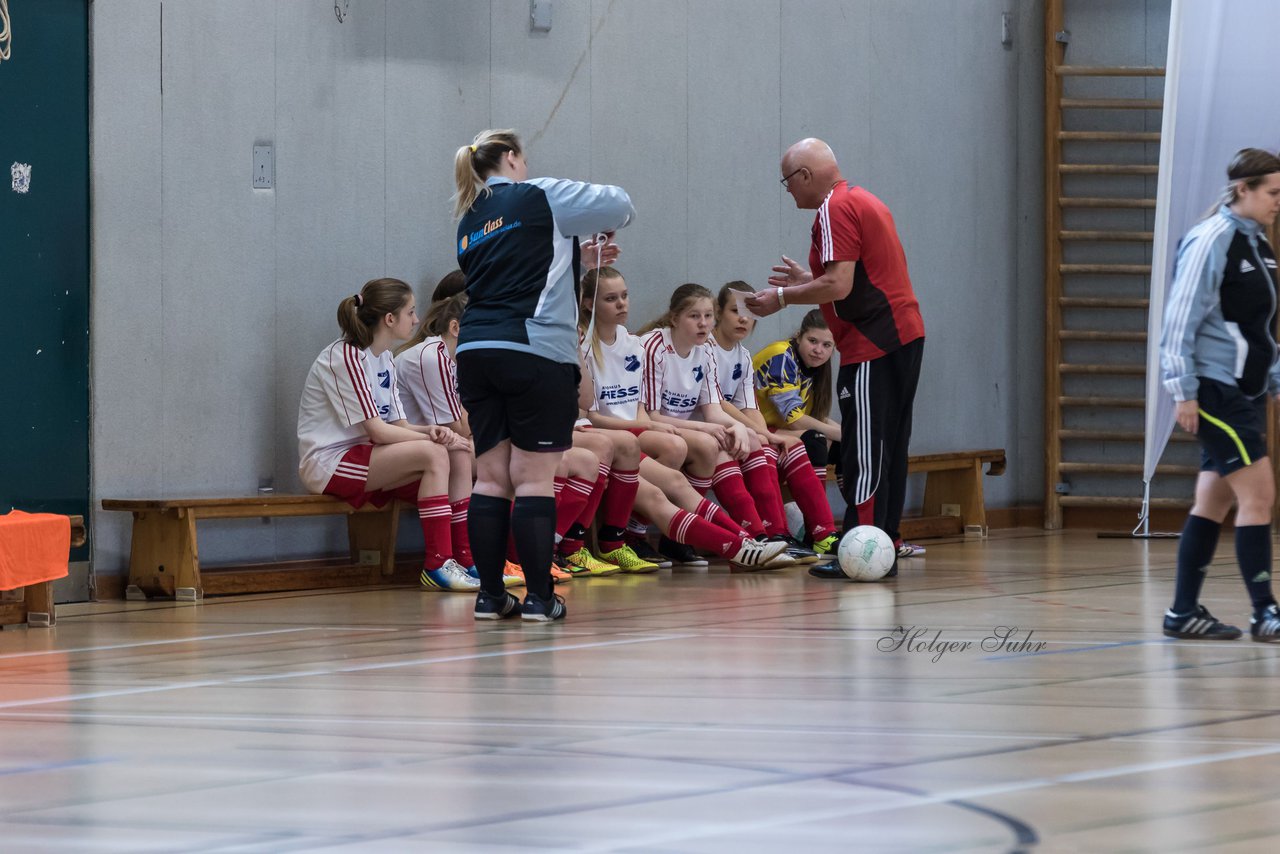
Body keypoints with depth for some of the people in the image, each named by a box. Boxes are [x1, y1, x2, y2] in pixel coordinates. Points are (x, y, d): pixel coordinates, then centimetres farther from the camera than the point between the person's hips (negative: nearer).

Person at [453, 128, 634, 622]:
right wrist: (607, 225, 26)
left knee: (491, 476, 7)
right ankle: (538, 596, -6)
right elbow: (619, 204, 4)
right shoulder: (539, 197, 1)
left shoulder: (469, 223, 20)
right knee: (534, 477, -5)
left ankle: (490, 594, 7)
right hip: (535, 350, -6)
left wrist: (582, 256, 29)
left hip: (476, 352, 6)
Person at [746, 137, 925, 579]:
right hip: (904, 334, 10)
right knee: (888, 451, 11)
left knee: (865, 455, -9)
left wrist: (782, 297, -9)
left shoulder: (835, 208, -11)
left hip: (873, 347, -10)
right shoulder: (865, 201, 19)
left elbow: (839, 286, -19)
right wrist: (807, 281, 26)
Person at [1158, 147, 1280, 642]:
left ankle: (1184, 613, 14)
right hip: (1216, 391, -9)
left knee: (1214, 502, 10)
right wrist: (1183, 391, -18)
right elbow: (1181, 318, -15)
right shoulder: (1211, 240, -13)